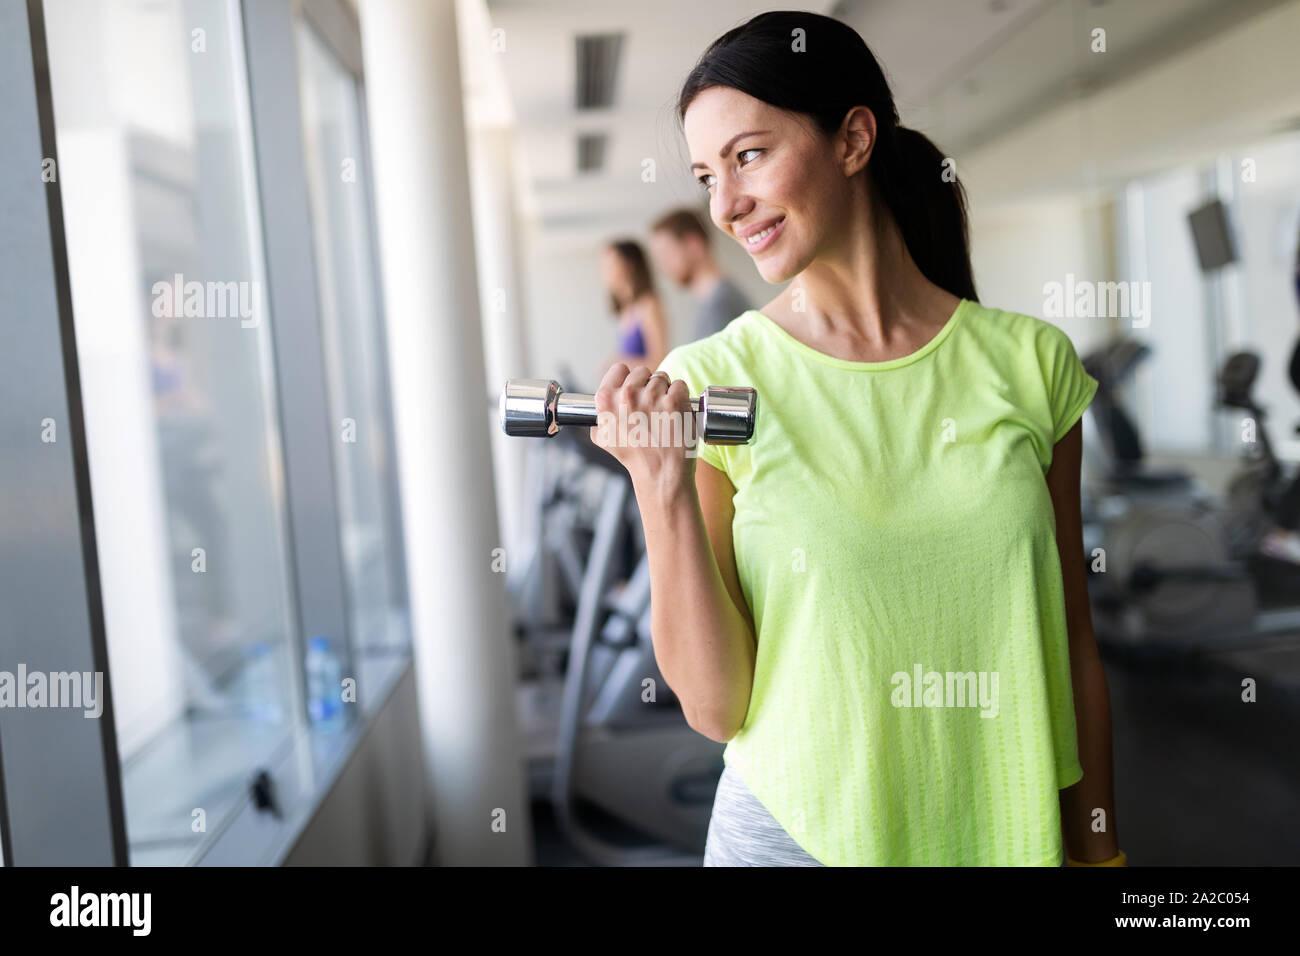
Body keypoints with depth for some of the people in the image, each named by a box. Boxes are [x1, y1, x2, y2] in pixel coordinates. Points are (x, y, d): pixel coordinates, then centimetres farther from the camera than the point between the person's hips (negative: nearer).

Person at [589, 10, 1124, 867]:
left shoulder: (1028, 361, -6)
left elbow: (1073, 646, 2)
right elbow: (717, 708, -12)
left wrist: (1098, 847, 5)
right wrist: (663, 491, -22)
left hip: (1006, 830, 2)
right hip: (796, 828, -1)